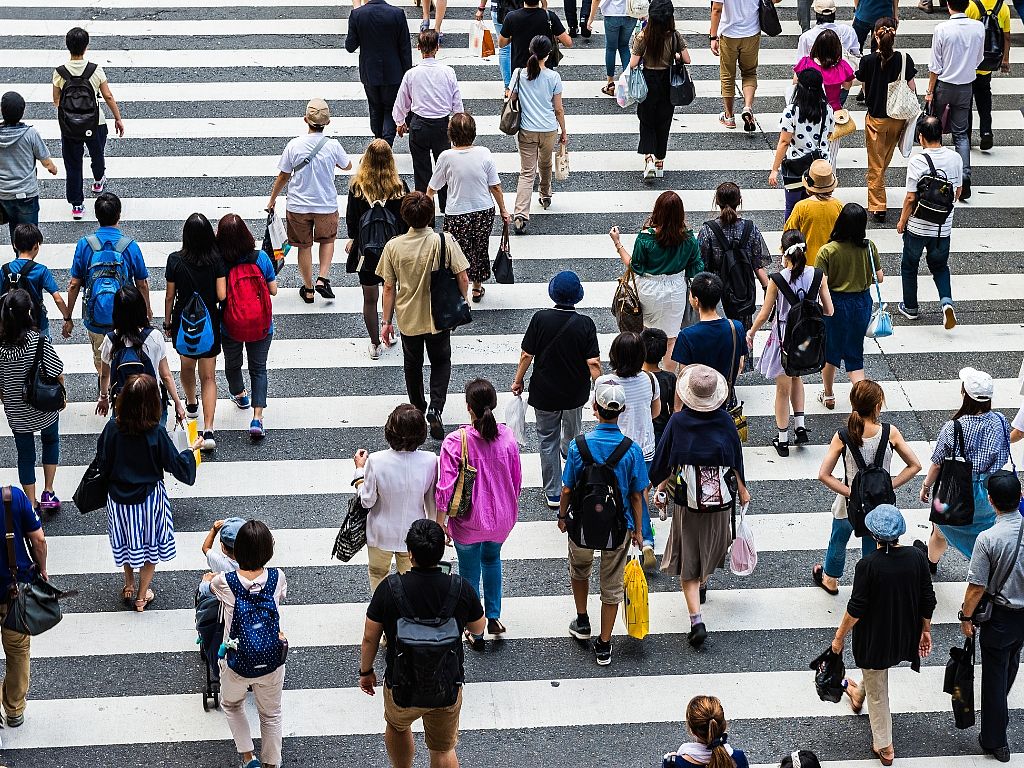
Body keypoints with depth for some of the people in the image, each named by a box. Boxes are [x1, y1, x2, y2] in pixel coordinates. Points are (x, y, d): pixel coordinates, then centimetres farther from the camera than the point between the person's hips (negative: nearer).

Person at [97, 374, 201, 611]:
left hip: (119, 497, 2)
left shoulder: (112, 428, -17)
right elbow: (177, 465, -14)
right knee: (150, 543, 18)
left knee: (126, 542, 25)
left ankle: (129, 587, 40)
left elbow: (102, 462, -5)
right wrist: (192, 450, 3)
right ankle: (142, 596, 28)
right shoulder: (156, 433, -24)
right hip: (149, 498, -2)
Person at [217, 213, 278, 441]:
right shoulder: (261, 258, -16)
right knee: (258, 369, 14)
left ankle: (239, 394, 55)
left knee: (232, 364, 28)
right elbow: (273, 290, -7)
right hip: (261, 326, 0)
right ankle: (257, 418, 2)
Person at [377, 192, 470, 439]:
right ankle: (435, 408, 1)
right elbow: (463, 279, -15)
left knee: (413, 365, 23)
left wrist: (387, 321, 3)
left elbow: (389, 288, -8)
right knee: (441, 362, 20)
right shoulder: (445, 242, -18)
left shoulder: (393, 246, -14)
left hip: (408, 318, 1)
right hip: (439, 317, -1)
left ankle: (418, 410, 36)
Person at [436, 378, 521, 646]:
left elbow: (446, 486, -19)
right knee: (492, 558, 33)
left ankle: (476, 632, 31)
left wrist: (440, 520, -5)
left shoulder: (455, 442, -24)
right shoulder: (507, 437, -14)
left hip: (468, 521, -3)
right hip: (502, 518, 3)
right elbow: (517, 480, -2)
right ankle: (494, 617, 35)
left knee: (469, 574, 18)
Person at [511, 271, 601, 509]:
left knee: (547, 440, 13)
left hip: (544, 393, -1)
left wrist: (518, 380, 4)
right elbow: (593, 363, -17)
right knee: (572, 432, 28)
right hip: (575, 392, 1)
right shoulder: (585, 324, -17)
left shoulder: (540, 319, -17)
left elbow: (527, 355, -11)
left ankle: (553, 493, 16)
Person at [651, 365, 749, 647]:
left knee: (688, 563, 5)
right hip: (721, 501, 2)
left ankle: (696, 620, -7)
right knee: (711, 546, 29)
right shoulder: (725, 421, -12)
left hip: (686, 502, -2)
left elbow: (666, 462, -7)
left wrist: (660, 488, 10)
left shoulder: (678, 421, -16)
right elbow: (736, 460, -1)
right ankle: (702, 584, 54)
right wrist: (742, 490, 14)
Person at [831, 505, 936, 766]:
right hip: (905, 636, 5)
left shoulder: (867, 566, -27)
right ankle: (858, 695, 64)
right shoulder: (916, 558, -14)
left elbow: (856, 609, -20)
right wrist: (925, 630, 12)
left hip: (874, 638, -5)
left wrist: (840, 637, -5)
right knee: (876, 677, 35)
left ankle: (884, 747, 26)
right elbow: (928, 601, -4)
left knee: (877, 692, 15)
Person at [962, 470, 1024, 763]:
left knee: (994, 676, 11)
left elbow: (977, 587, -21)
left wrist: (966, 617, -4)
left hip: (1000, 618, -5)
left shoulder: (988, 539, -28)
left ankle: (995, 740, 19)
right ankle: (998, 712, 56)